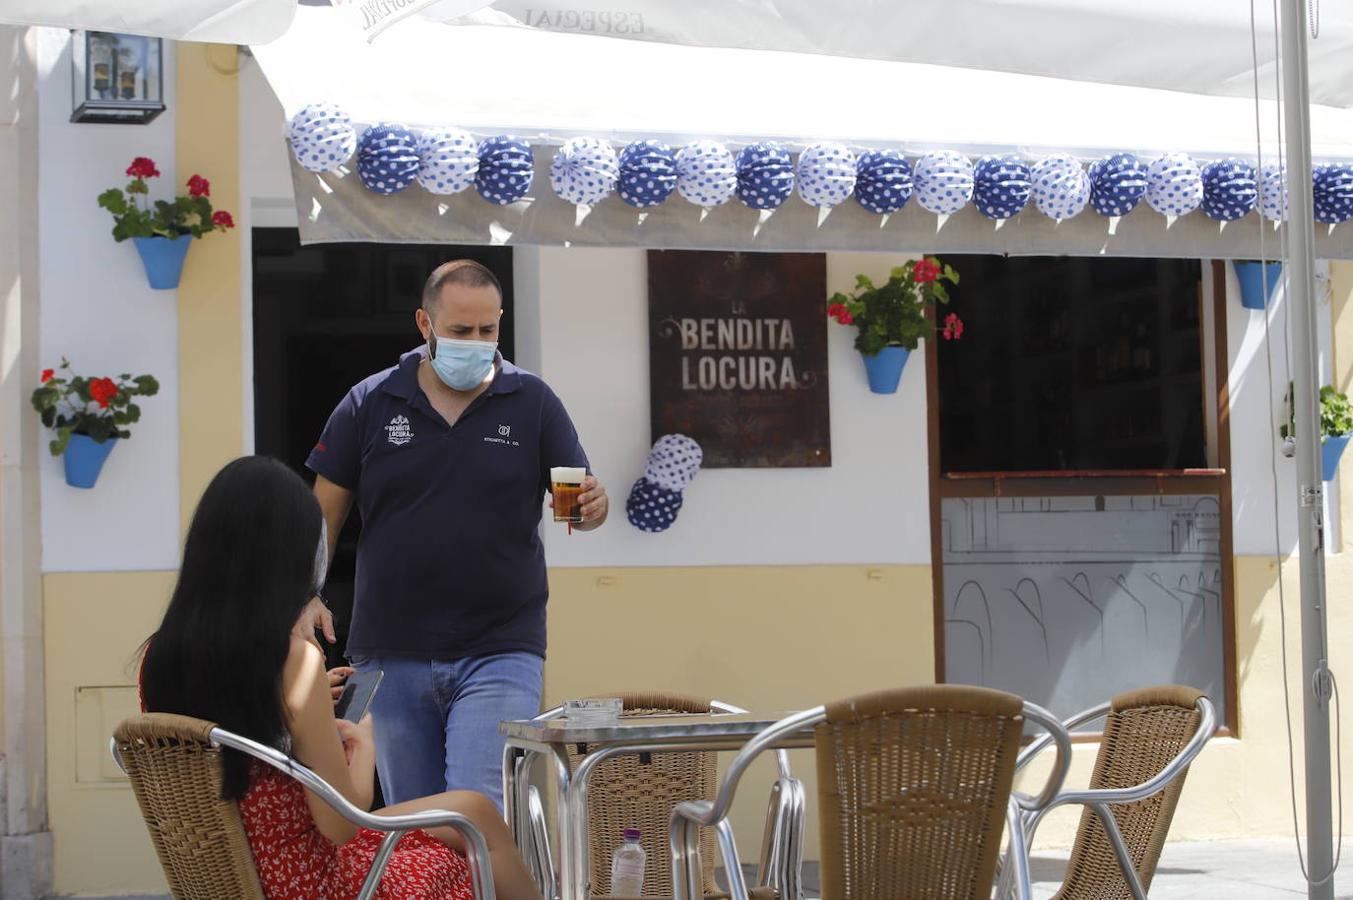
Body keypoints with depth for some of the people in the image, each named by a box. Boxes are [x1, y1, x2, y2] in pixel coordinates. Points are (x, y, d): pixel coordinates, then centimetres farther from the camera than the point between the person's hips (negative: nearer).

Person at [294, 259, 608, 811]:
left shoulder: (532, 403, 4)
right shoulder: (369, 405, 5)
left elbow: (580, 499, 4)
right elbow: (324, 512, 7)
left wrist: (592, 506, -20)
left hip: (500, 655, -2)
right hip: (391, 656, 2)